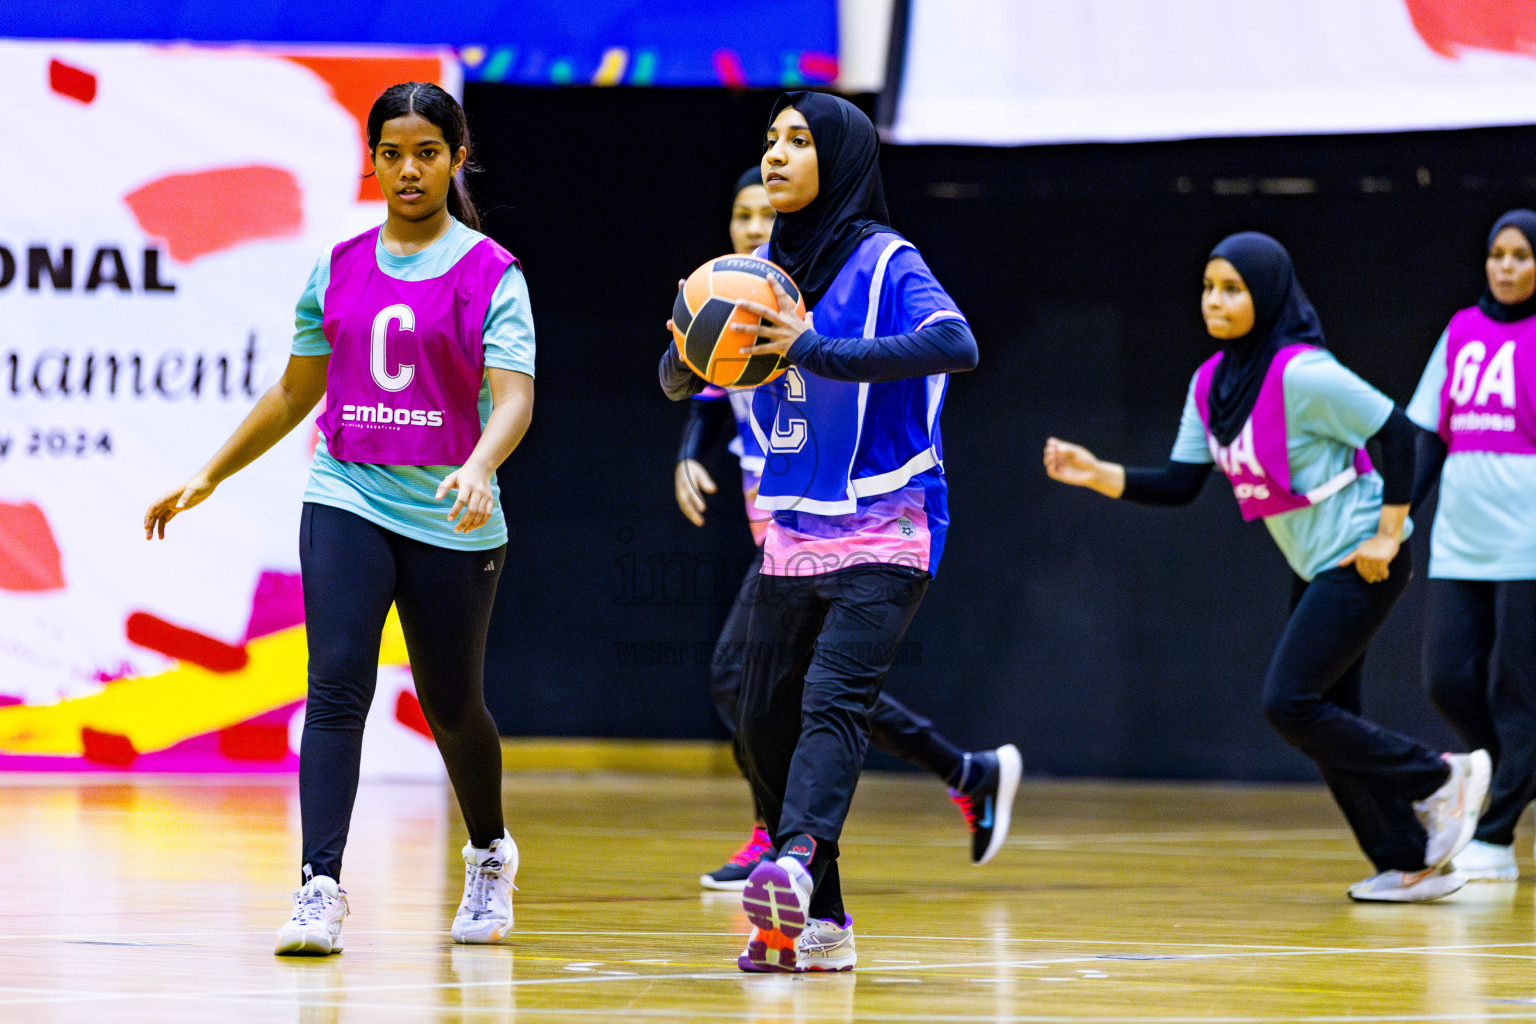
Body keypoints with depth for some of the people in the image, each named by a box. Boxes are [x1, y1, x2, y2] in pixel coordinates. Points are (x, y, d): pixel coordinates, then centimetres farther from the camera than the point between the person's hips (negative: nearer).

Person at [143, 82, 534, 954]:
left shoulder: (491, 274, -3)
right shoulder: (340, 270, 9)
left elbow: (513, 397, -15)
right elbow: (296, 392, 20)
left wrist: (480, 467, -35)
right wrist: (209, 478, 20)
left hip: (450, 520, -2)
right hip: (346, 499, 2)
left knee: (453, 705, 12)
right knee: (337, 685, -16)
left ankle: (491, 856, 39)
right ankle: (321, 890, -21)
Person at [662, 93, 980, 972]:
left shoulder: (885, 262, -8)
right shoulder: (765, 268, 10)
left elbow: (957, 345, -26)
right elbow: (678, 381, 14)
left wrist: (815, 352, -31)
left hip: (883, 534, -7)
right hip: (794, 534, 7)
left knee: (833, 701, -24)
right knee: (765, 723, 5)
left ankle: (797, 866, -43)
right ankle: (818, 927, 14)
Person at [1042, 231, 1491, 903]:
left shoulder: (1302, 375, -21)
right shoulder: (1211, 383, 4)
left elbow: (1397, 433, -18)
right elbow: (1180, 485, 5)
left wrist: (1388, 537, -17)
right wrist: (1098, 475, -8)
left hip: (1360, 563, -9)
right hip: (1315, 569, 9)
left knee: (1289, 704, -13)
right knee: (1325, 722, 7)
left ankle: (1440, 779, 1)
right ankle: (1411, 865, 14)